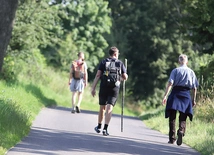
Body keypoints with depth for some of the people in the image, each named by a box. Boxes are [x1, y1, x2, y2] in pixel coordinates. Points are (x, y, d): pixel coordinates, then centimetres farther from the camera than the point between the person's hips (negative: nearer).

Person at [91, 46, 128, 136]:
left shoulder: (103, 62, 5)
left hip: (104, 87, 1)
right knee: (109, 109, -6)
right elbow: (125, 77, 5)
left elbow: (98, 75, -3)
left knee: (102, 108, 16)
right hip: (114, 88, -1)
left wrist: (93, 88, -3)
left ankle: (99, 127, 28)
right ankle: (105, 128, -20)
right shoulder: (120, 63, 5)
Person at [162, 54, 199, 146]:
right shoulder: (191, 72, 9)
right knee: (183, 118, 5)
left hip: (176, 93, -1)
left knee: (172, 117, 5)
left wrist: (165, 95, -11)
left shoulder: (175, 70, 2)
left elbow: (170, 83, -9)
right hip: (186, 94, 1)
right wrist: (193, 99, 15)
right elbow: (194, 88, 7)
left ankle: (172, 138, 1)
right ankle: (181, 131, -24)